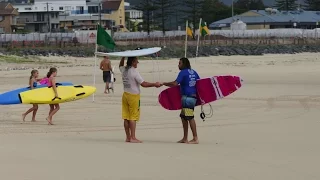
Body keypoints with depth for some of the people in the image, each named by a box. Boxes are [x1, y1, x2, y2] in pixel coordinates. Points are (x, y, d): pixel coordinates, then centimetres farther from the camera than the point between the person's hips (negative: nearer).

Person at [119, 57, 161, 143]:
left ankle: (128, 137, 13)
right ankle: (133, 137, -5)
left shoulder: (124, 70, 5)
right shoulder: (134, 72, -17)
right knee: (133, 117, -4)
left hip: (125, 95, 7)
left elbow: (120, 65, 32)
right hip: (133, 96, -7)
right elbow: (143, 84, -19)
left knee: (126, 117, 7)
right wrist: (154, 84, -12)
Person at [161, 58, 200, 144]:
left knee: (190, 117, -8)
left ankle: (195, 138, -9)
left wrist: (164, 83, -7)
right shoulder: (194, 72, 14)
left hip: (187, 97, -9)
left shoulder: (183, 72, -9)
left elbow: (175, 83, -18)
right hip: (193, 96, 9)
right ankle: (185, 138, 15)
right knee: (183, 116, 13)